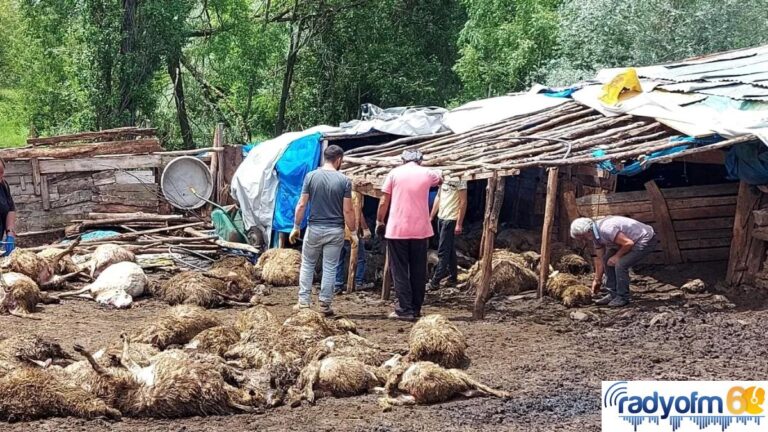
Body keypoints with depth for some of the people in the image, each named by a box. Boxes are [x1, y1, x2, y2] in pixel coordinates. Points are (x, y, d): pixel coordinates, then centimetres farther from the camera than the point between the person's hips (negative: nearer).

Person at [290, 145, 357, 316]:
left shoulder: (311, 176, -4)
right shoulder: (344, 180, -7)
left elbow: (301, 205, -5)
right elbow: (348, 210, -7)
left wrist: (296, 227, 4)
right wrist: (353, 232, 3)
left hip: (314, 228, 1)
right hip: (335, 231, -1)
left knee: (307, 265, 14)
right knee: (330, 268, 7)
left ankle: (304, 301, 10)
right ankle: (325, 305, 10)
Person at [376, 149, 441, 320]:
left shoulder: (395, 173, -1)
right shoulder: (427, 173, 4)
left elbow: (384, 201, -1)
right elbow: (440, 180, 29)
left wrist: (379, 221, 11)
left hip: (397, 229, -2)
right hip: (420, 229, 2)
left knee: (400, 270, 2)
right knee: (418, 271, 11)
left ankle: (405, 309, -3)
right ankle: (416, 308, 14)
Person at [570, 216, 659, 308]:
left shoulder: (606, 229, -30)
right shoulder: (596, 235, 1)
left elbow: (629, 243, -29)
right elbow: (599, 259, 12)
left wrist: (617, 256, -15)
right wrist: (597, 280, 17)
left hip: (647, 241, -10)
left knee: (620, 264, -21)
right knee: (607, 259, 4)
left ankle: (623, 297, -4)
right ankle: (613, 294, 13)